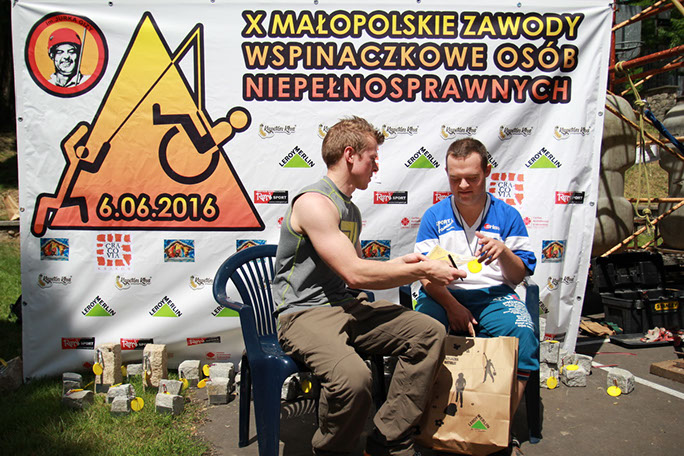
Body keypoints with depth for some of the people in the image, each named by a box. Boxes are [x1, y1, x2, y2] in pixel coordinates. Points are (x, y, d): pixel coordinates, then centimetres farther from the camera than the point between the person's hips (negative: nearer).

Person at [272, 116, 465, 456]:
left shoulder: (351, 210, 18)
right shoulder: (314, 202, -14)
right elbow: (354, 274, -20)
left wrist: (399, 264, 7)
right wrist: (422, 270, -12)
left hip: (345, 307, 9)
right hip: (304, 314, -9)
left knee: (430, 333, -7)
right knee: (352, 375, -36)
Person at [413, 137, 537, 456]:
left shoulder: (507, 216, 8)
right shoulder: (434, 217, 7)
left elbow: (518, 277, 7)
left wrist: (503, 252, -15)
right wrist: (451, 305, -14)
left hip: (493, 296, 1)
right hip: (442, 295, 0)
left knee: (523, 333, -31)